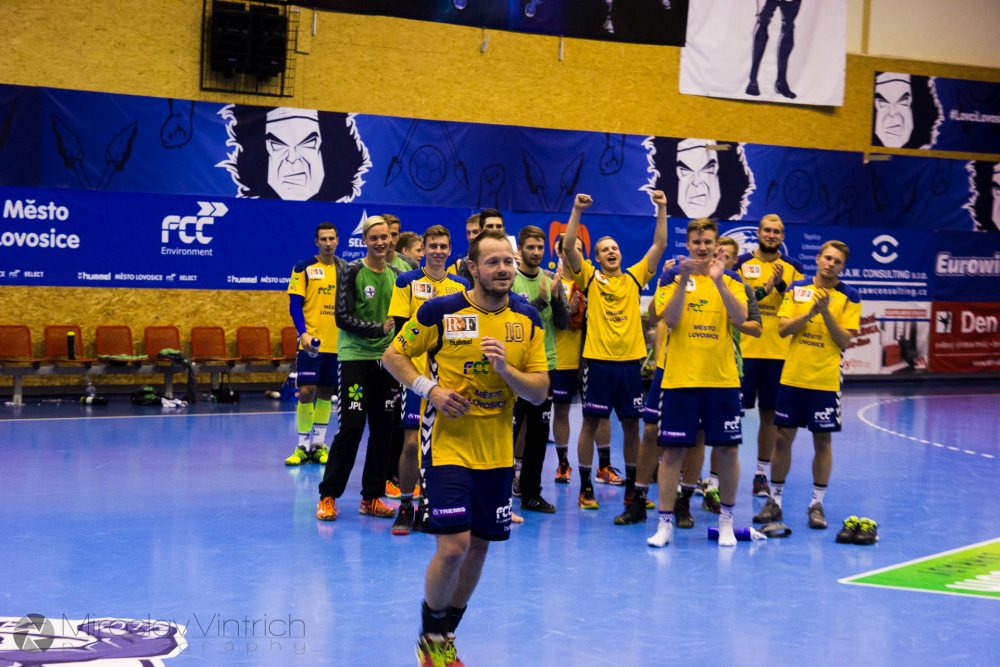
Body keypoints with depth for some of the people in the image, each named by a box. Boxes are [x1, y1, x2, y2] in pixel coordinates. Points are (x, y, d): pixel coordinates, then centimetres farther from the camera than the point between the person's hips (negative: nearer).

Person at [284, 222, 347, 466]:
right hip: (311, 342, -3)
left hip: (338, 343, 3)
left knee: (326, 393, 9)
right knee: (307, 391, -7)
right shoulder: (303, 269, -1)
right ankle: (303, 446, 2)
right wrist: (303, 333, -17)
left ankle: (318, 444, 18)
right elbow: (294, 305, -4)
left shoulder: (346, 269, 8)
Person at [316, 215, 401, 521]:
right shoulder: (353, 271, -5)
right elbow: (342, 317, -11)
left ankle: (371, 498, 15)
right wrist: (379, 329, -18)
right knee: (351, 427, -9)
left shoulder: (395, 275, 10)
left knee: (383, 429, 6)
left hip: (386, 359, 5)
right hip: (356, 356, -5)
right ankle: (328, 496, 2)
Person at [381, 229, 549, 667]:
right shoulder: (440, 311, -9)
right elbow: (393, 356, 1)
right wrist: (430, 388, -15)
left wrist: (505, 368, -18)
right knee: (453, 547, -13)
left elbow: (539, 392, 1)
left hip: (497, 453, 5)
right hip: (447, 445, -4)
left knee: (478, 547, 10)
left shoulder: (527, 319, 1)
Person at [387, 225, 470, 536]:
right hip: (417, 374, -3)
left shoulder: (462, 285, 10)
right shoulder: (407, 282, 1)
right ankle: (405, 506, 8)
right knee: (412, 442, -5)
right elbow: (399, 327, -3)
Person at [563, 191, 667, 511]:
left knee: (631, 424, 8)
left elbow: (659, 245, 8)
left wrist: (662, 209, 1)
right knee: (591, 421, 1)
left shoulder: (634, 277, 11)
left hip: (631, 361, 3)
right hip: (598, 361, -3)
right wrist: (577, 211, -16)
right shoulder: (589, 277, 3)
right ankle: (586, 488, 9)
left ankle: (631, 487, 18)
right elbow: (569, 247, -8)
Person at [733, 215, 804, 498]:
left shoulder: (792, 267, 9)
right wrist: (765, 288, -17)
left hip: (778, 352, 2)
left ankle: (762, 474, 17)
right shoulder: (742, 263, 3)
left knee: (770, 413, 7)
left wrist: (781, 285, -13)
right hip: (744, 350, -2)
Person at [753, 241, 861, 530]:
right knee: (783, 437, 6)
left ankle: (817, 504, 13)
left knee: (822, 441, 3)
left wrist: (826, 312, -18)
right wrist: (810, 312, -16)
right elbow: (783, 328, -2)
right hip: (792, 376, 2)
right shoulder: (797, 288, 5)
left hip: (825, 381, -2)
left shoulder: (849, 297, -1)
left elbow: (846, 341, -8)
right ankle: (774, 501, 16)